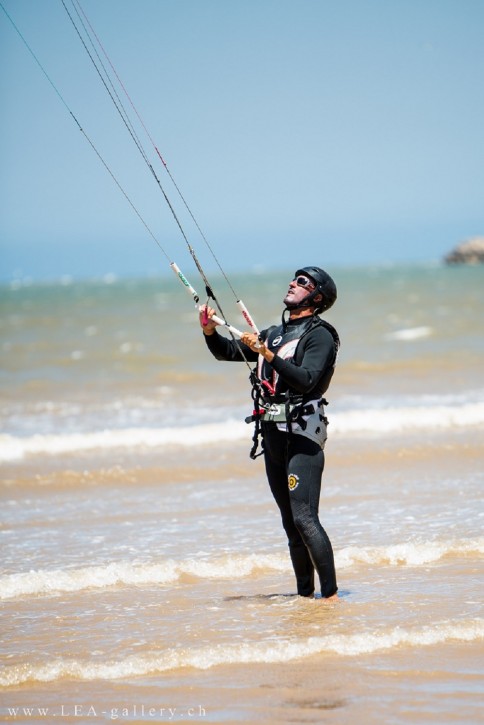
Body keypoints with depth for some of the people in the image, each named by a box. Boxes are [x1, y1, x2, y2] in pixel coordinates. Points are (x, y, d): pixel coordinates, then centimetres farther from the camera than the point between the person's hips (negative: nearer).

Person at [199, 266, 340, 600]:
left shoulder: (319, 335, -5)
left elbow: (306, 380, -20)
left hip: (302, 436, -8)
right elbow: (227, 352, 24)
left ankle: (331, 595, -19)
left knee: (305, 518, -18)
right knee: (291, 523, 10)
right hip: (273, 435, 8)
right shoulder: (275, 334, 20)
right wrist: (210, 331, 3)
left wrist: (267, 354, -27)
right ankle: (305, 594, 15)